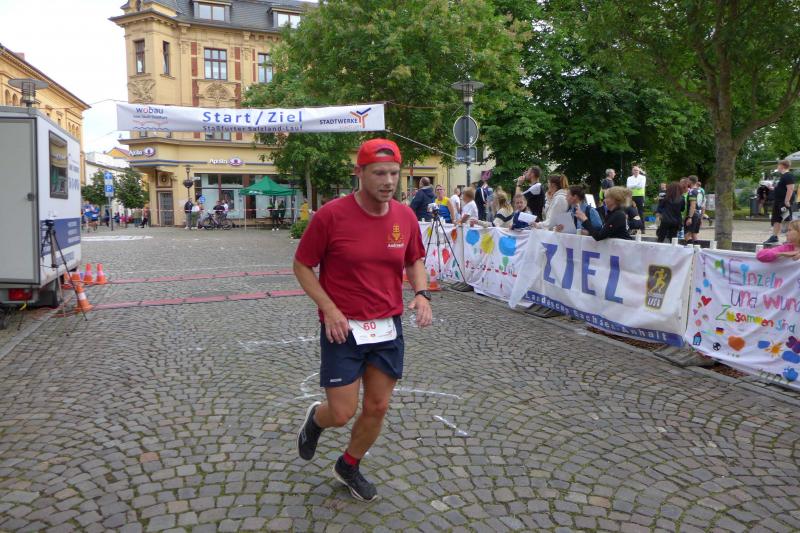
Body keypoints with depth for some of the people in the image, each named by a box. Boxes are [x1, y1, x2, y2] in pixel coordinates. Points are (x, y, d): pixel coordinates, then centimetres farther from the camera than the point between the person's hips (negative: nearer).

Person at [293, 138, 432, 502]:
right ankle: (316, 419, 38)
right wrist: (329, 309, -16)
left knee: (378, 407, 12)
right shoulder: (331, 215, -15)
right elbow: (302, 266, -5)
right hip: (343, 328, -4)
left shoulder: (405, 217, -1)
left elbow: (415, 261, 15)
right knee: (342, 413, -1)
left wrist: (422, 293, -5)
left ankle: (348, 466, 39)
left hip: (389, 328, 5)